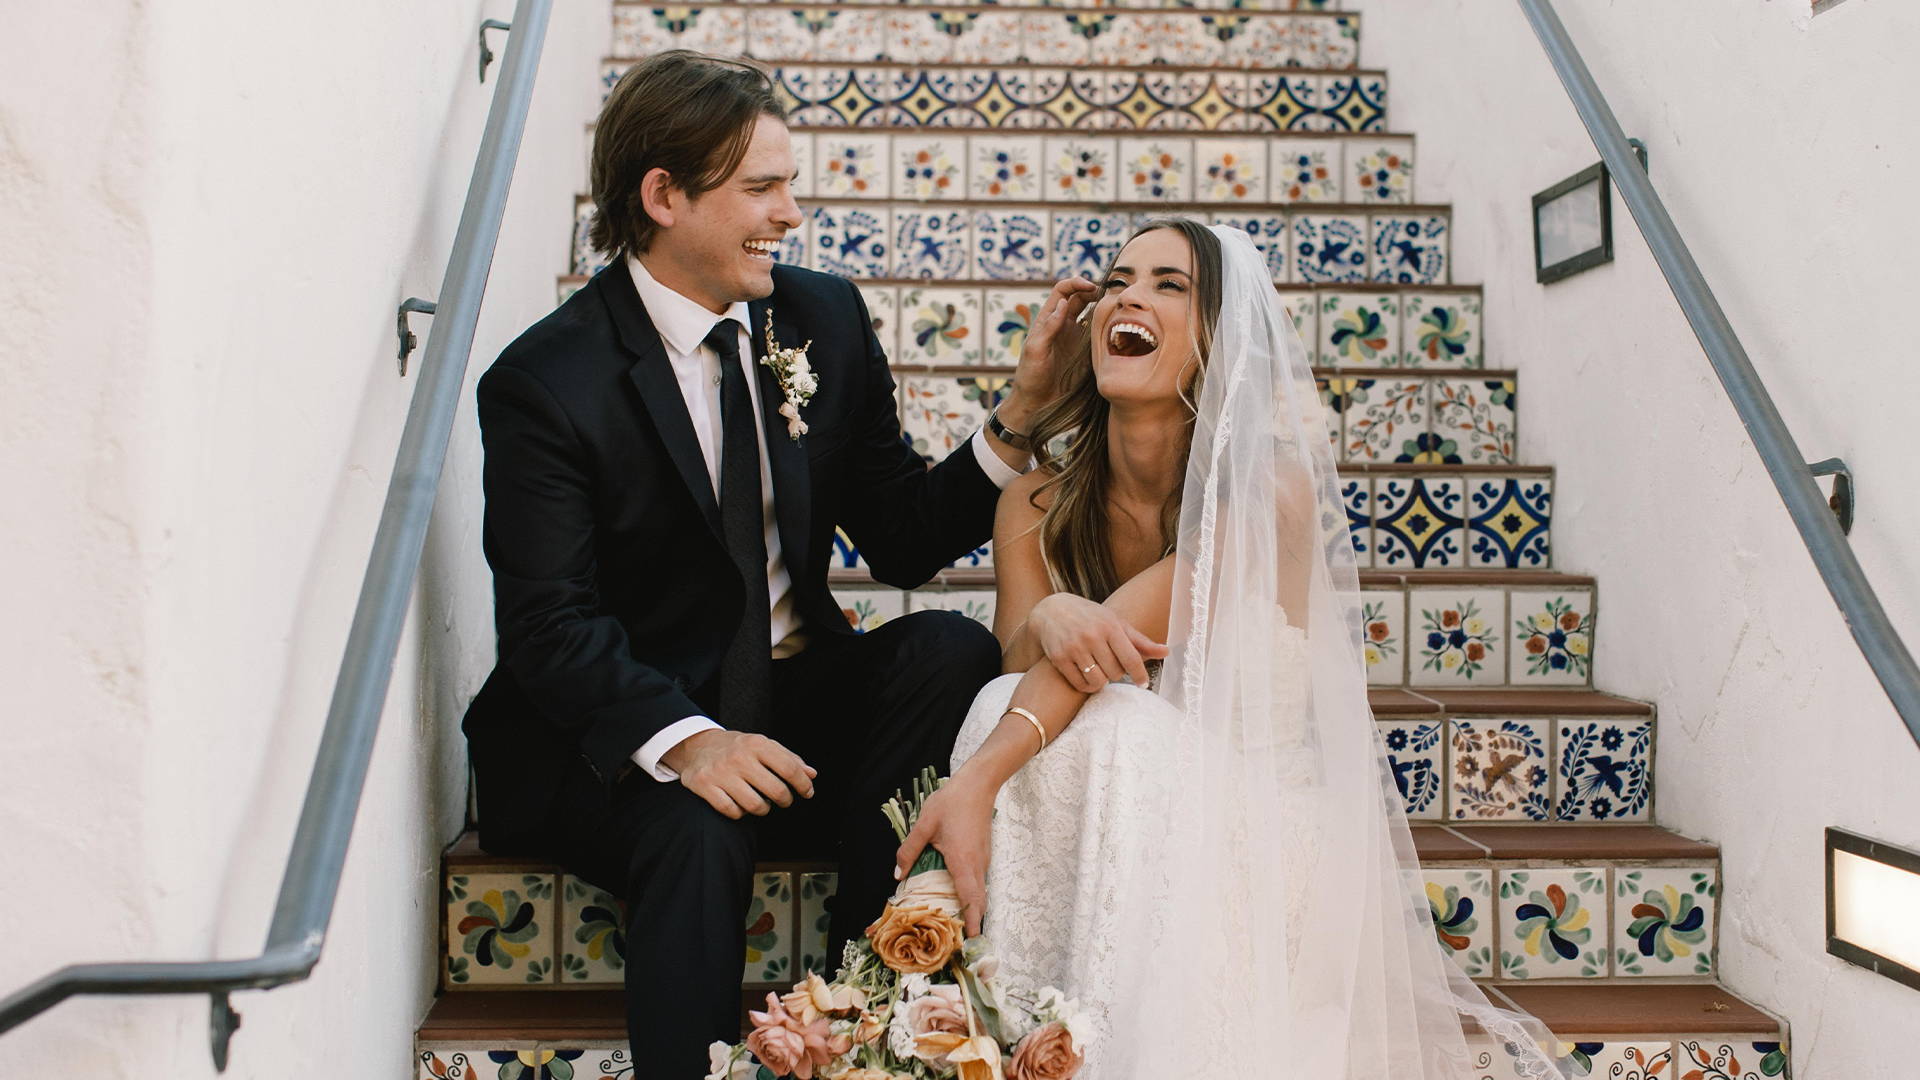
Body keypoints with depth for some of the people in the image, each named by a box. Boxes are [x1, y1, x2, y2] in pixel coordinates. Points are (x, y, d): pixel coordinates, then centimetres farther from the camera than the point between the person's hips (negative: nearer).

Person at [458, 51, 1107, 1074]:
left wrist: (1021, 408, -13)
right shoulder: (545, 383, -12)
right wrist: (686, 741, -35)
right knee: (698, 831, -35)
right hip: (617, 734, -4)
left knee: (952, 650, -22)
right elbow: (550, 627, -17)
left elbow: (903, 540, 2)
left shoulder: (825, 318, 2)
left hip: (794, 703, 5)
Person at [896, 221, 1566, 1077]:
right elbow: (1021, 662, -11)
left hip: (1254, 832, -3)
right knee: (1008, 707, -27)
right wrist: (1041, 624, -35)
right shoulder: (1037, 501, -3)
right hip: (1119, 832, 3)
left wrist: (976, 780, -38)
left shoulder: (1270, 493, -17)